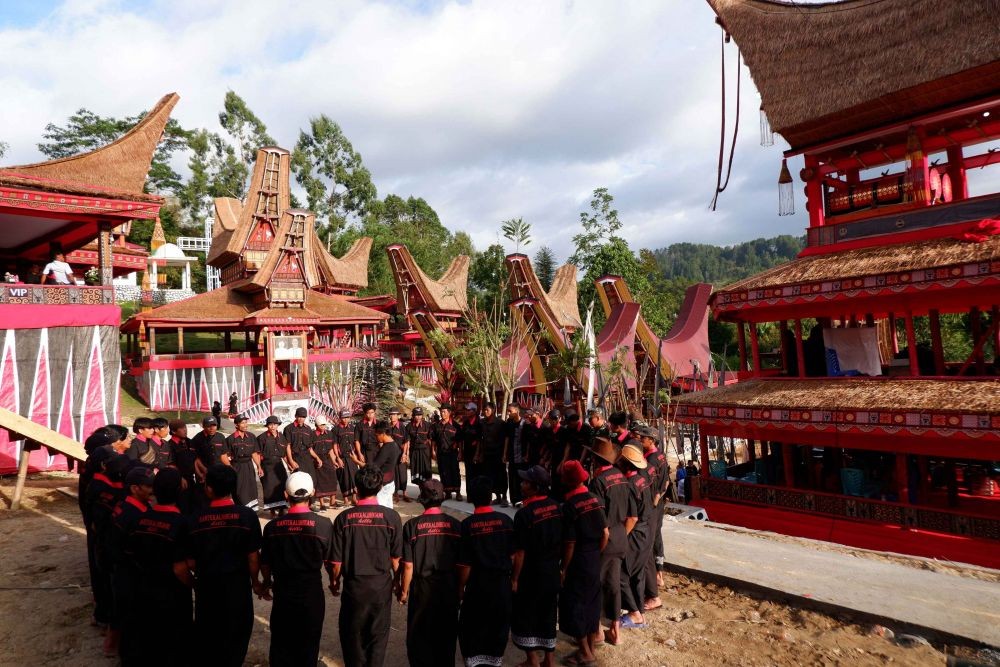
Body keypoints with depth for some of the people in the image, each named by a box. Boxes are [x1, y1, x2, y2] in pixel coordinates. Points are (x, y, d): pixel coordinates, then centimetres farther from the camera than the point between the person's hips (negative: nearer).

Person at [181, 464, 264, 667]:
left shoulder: (197, 518, -14)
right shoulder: (246, 515, -17)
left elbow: (191, 562, -6)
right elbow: (253, 557, -13)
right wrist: (255, 582, 4)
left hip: (207, 585, 1)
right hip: (238, 584, -1)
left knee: (206, 635, 23)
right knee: (235, 636, 19)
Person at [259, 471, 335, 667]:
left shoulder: (272, 526, -11)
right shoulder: (324, 525, -16)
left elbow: (265, 564, 0)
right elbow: (330, 562, -6)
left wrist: (266, 583, 21)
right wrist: (334, 582, 14)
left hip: (283, 594, 1)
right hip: (312, 594, -1)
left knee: (281, 645, 19)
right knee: (309, 645, 17)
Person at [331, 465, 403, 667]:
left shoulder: (344, 518, -12)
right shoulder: (391, 517, -13)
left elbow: (337, 560, -6)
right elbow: (396, 558, -6)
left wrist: (334, 581, 13)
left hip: (354, 584, 0)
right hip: (382, 584, 0)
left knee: (352, 633, 20)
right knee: (378, 633, 17)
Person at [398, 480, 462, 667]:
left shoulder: (412, 526, -14)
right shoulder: (456, 525, -10)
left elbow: (408, 565, -11)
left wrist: (404, 591, 3)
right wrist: (460, 588, 12)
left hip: (422, 589, -2)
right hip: (449, 588, 2)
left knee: (419, 636, 16)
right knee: (447, 635, 20)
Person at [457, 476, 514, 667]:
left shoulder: (467, 525, -15)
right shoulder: (506, 521, -9)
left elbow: (465, 564, -12)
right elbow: (513, 556, -2)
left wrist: (461, 587, 2)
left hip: (478, 586, -3)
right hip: (502, 585, 3)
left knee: (471, 629, 14)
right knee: (499, 627, 19)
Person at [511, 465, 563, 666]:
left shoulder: (524, 514, -23)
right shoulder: (556, 507, -5)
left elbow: (520, 552, -19)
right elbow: (562, 542, 4)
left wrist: (514, 578, -8)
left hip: (531, 573, -6)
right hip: (552, 571, 6)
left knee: (525, 615, 13)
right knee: (548, 614, 18)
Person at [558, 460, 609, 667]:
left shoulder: (569, 506, -21)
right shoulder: (595, 499, -3)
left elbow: (570, 544, -18)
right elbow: (605, 534, 2)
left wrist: (564, 569, -7)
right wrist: (596, 554, 14)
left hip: (578, 563, -6)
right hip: (594, 561, 7)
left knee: (573, 606, 9)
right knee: (591, 603, 19)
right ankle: (590, 648, 33)